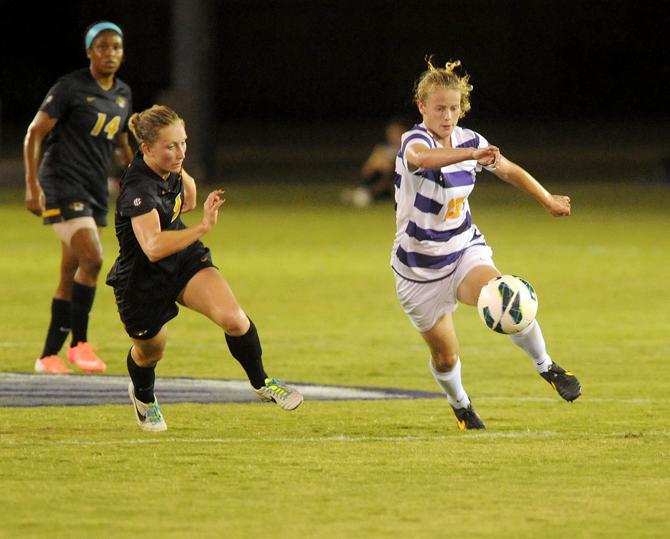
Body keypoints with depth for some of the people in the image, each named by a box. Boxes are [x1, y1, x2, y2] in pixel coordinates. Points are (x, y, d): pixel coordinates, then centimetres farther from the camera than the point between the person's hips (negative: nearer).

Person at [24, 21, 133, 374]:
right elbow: (34, 134, -9)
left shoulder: (123, 94, 11)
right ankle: (79, 343, -11)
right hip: (63, 184, -7)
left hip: (95, 191, 7)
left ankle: (49, 355, 12)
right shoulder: (70, 88, -10)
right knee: (92, 258, -20)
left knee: (71, 274, 7)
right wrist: (32, 185, -15)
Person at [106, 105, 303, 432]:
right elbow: (153, 247, -50)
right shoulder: (138, 188, -34)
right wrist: (203, 227, -53)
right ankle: (143, 397, 55)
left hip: (184, 258, 6)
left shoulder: (168, 165, -8)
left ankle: (261, 383, 5)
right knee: (151, 350, 18)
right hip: (143, 281, -6)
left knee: (233, 318, -19)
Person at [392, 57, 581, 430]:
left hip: (466, 251, 3)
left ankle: (547, 367, -8)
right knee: (445, 356, 6)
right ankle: (460, 404, 39)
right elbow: (423, 158, -48)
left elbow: (510, 171, 16)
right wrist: (474, 154, -64)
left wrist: (548, 200, 20)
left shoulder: (469, 141, -4)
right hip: (420, 269, -3)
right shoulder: (415, 140, -21)